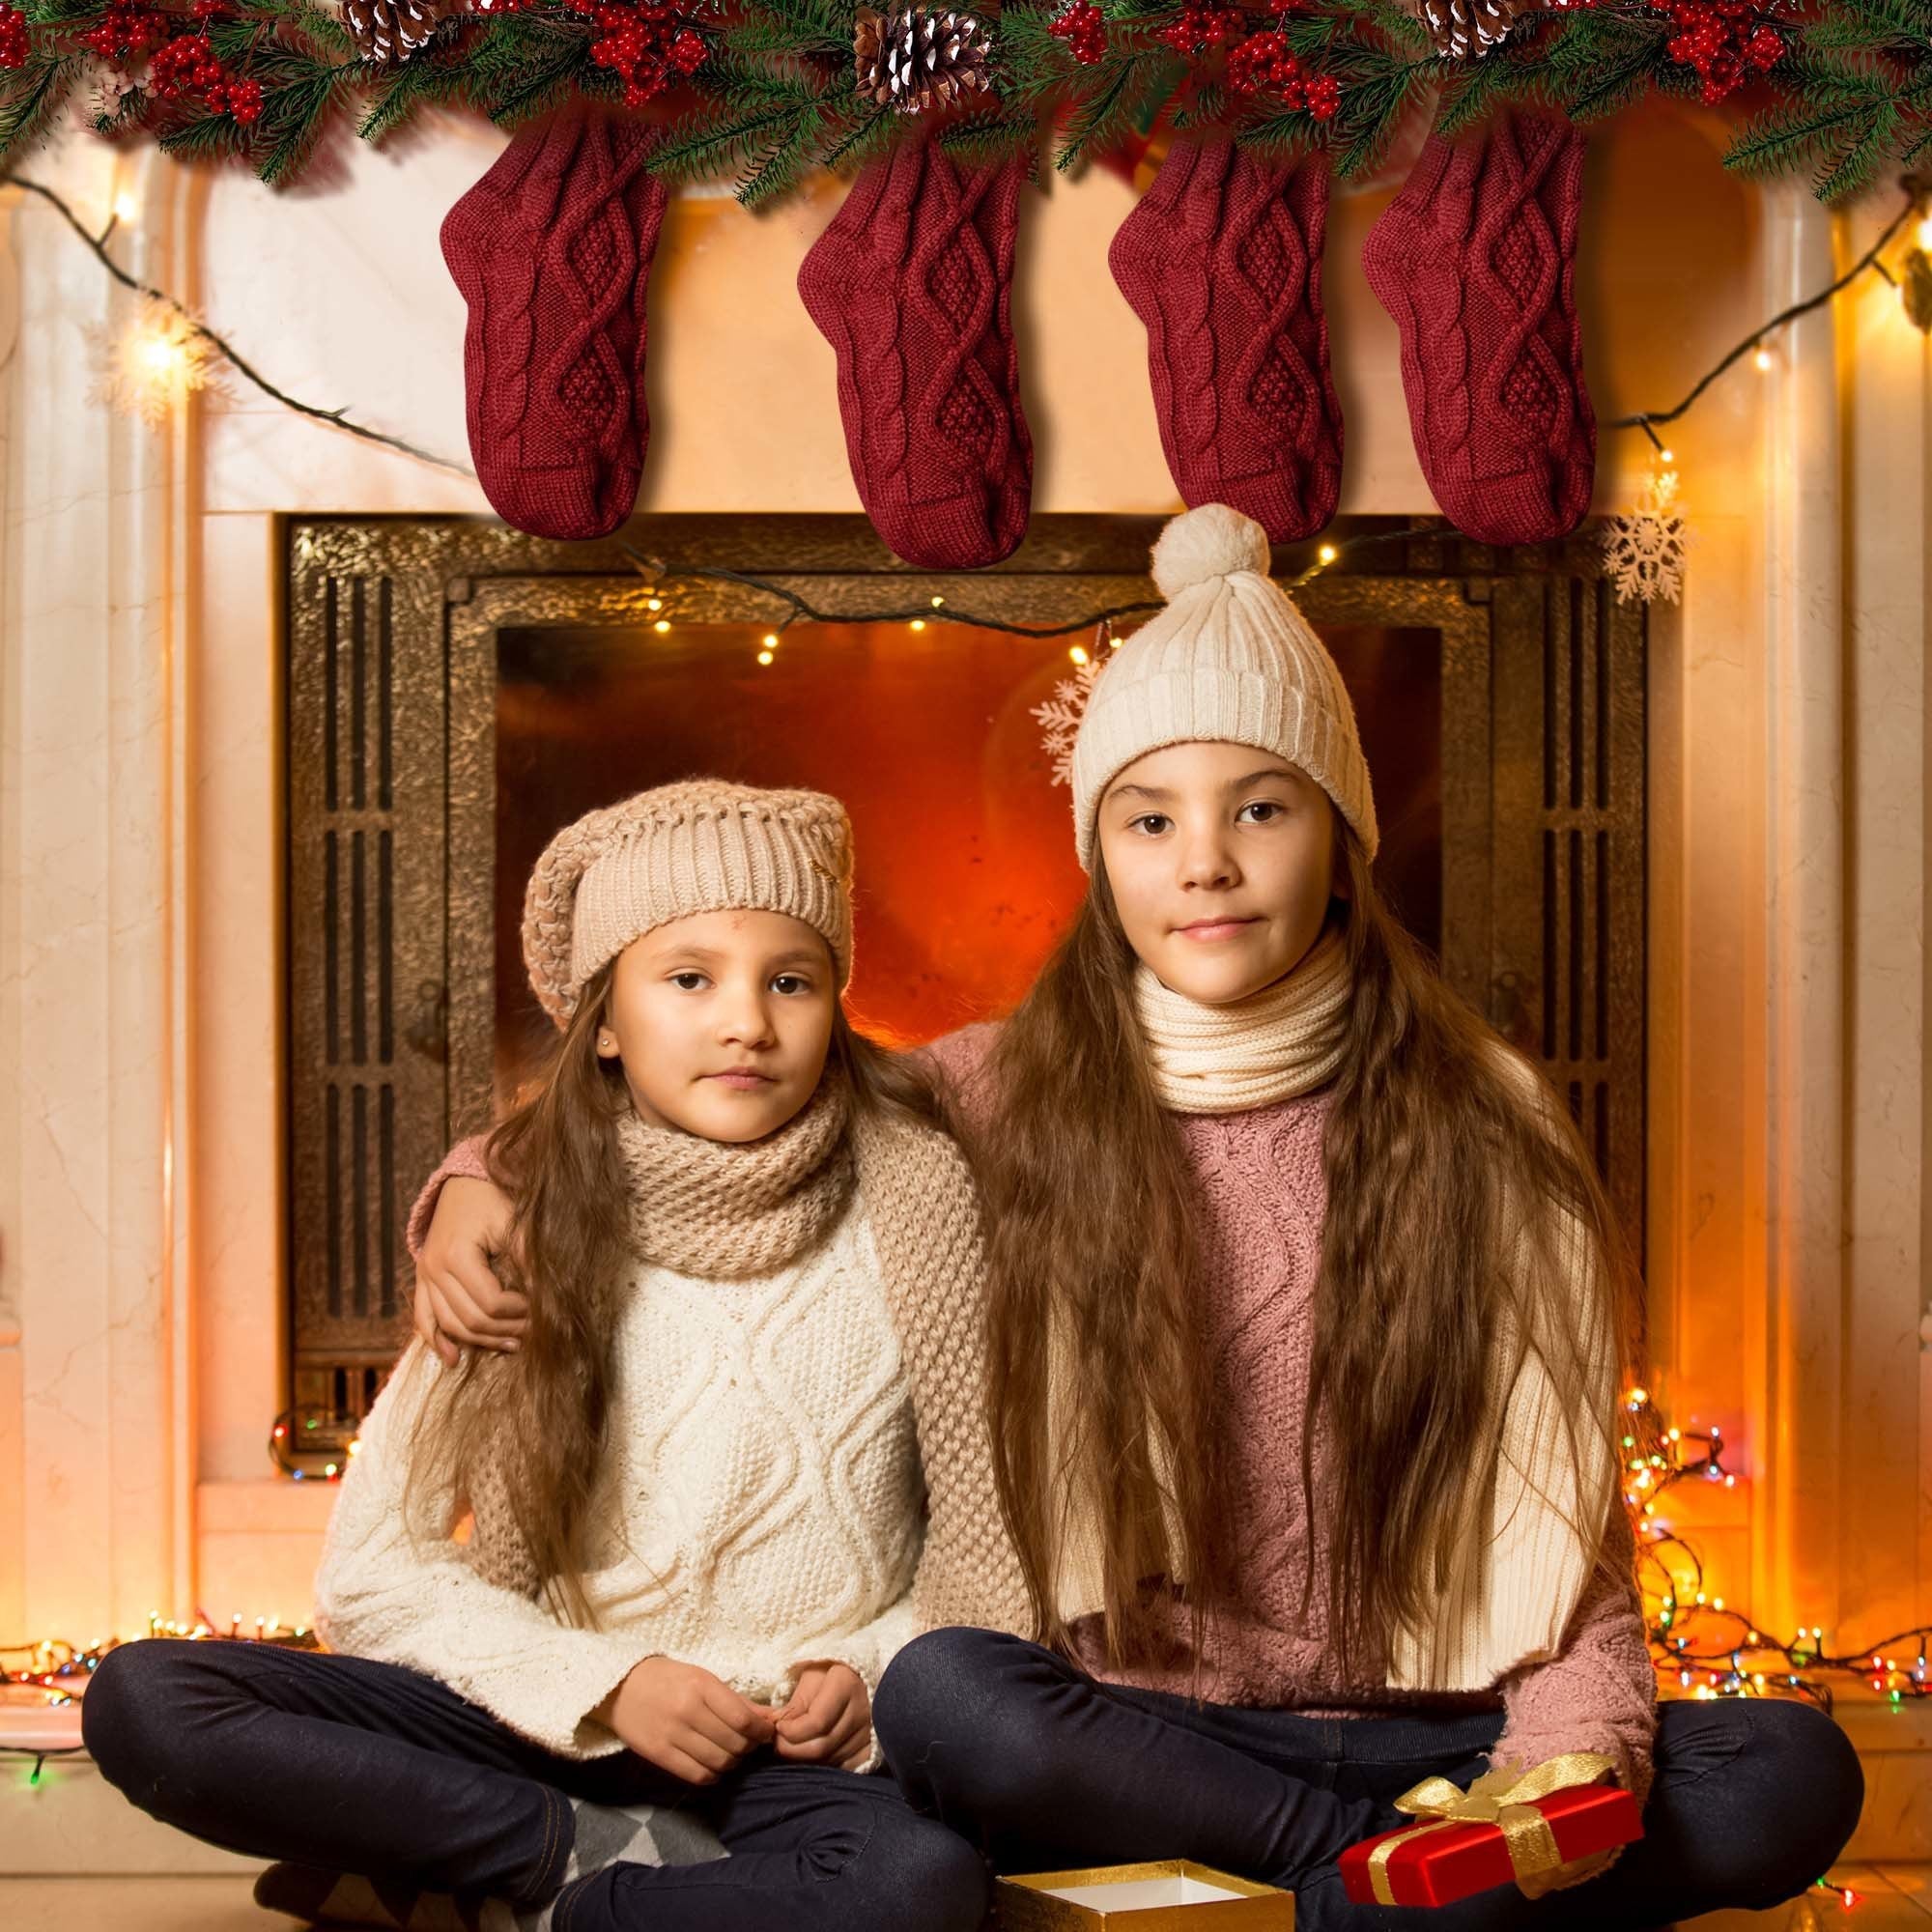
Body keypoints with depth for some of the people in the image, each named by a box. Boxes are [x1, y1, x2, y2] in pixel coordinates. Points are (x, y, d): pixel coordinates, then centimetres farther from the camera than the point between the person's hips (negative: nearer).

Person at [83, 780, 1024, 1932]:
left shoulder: (905, 1199, -2)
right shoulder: (531, 1223, 0)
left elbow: (994, 1514, 4)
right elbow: (373, 1573, 1)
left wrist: (874, 1669, -12)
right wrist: (599, 1687, -12)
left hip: (807, 1750, -1)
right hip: (561, 1728, 1)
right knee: (141, 1699, -18)